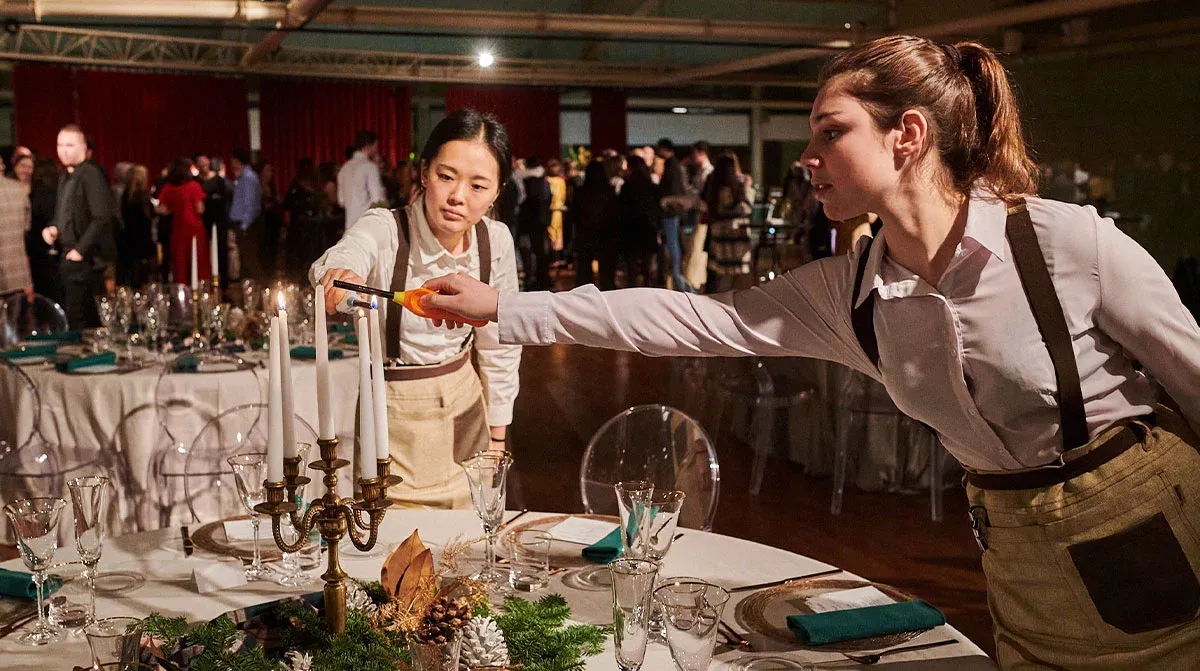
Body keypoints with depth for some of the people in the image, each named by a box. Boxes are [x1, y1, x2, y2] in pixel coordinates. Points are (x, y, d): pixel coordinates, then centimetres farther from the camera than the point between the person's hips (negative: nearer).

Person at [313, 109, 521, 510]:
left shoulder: (496, 240, -7)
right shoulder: (384, 230, -19)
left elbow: (498, 343, 4)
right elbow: (343, 259, -43)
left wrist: (497, 435, 7)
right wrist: (339, 277, -67)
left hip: (464, 403, 4)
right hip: (395, 411, -4)